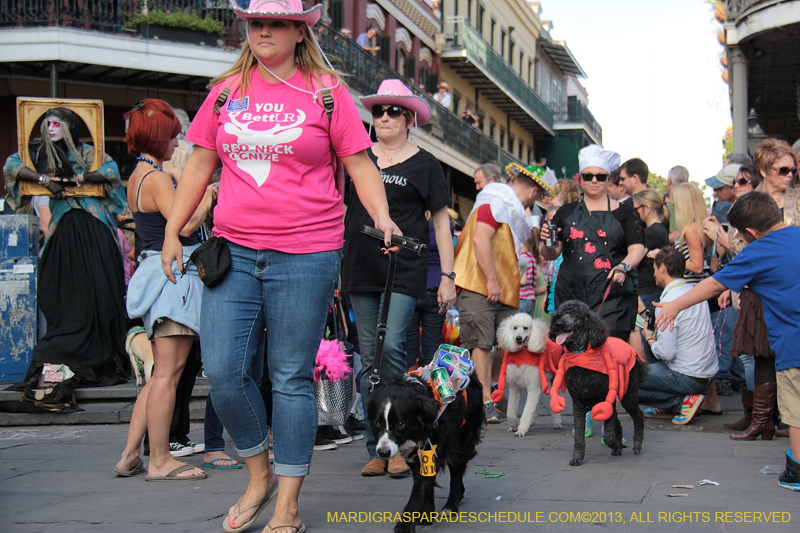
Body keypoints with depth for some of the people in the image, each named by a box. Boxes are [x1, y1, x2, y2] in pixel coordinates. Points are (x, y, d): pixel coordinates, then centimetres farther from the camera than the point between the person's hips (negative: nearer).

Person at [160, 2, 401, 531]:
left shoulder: (326, 91, 3)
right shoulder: (226, 90, 12)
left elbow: (359, 165, 3)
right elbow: (200, 165, 17)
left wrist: (382, 217, -13)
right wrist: (173, 231, 13)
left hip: (306, 254, -3)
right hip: (233, 250, 3)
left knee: (292, 377, 1)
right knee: (224, 371, -3)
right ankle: (260, 475, 21)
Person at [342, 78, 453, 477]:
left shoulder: (424, 164, 6)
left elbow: (441, 221, 7)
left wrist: (447, 276, 2)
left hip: (405, 269, -3)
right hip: (360, 268, 3)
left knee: (391, 347, -16)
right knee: (368, 358, 4)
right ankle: (377, 449, 10)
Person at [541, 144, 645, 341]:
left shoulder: (623, 211, 13)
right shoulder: (566, 212, 17)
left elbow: (637, 249, 4)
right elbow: (551, 255, 14)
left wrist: (623, 267, -16)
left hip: (612, 297, -2)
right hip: (571, 294, 2)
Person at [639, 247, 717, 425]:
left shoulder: (668, 302, -20)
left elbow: (666, 352, -22)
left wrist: (649, 339, -3)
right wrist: (656, 338, 18)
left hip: (688, 379, -9)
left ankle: (683, 401, -6)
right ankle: (669, 408, 13)